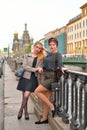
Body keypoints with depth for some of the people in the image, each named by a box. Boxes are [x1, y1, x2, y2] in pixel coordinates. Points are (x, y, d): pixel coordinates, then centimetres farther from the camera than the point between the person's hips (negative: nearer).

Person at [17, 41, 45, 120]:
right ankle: (26, 112, 24)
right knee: (24, 97, 5)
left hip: (33, 78, -1)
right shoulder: (27, 56, 6)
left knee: (26, 96, -13)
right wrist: (35, 69, -14)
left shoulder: (41, 57, 8)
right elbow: (24, 66, -5)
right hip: (25, 77, 1)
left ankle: (21, 110, 10)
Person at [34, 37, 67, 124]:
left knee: (37, 91, -15)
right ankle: (44, 118, 16)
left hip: (51, 77, -7)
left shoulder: (58, 55, -7)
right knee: (45, 98, 8)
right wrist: (40, 67, 3)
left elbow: (60, 63, -24)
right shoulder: (48, 54, 17)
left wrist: (62, 68, -44)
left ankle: (51, 106, -3)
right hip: (45, 76, 7)